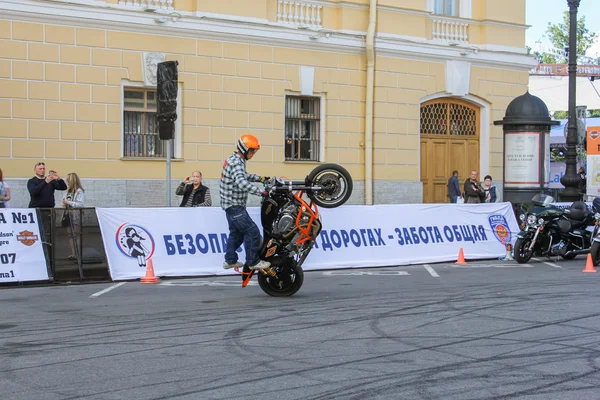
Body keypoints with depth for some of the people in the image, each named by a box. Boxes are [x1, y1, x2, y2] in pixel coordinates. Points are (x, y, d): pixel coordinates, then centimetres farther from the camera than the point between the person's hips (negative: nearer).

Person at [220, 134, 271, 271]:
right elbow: (242, 183, -38)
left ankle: (230, 261, 28)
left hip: (231, 205, 11)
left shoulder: (234, 160, 11)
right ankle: (253, 262, -2)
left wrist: (260, 178, 20)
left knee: (236, 233, 20)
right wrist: (261, 192, -40)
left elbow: (243, 175, 29)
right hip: (235, 205, -11)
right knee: (252, 232, -9)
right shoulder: (236, 163, -22)